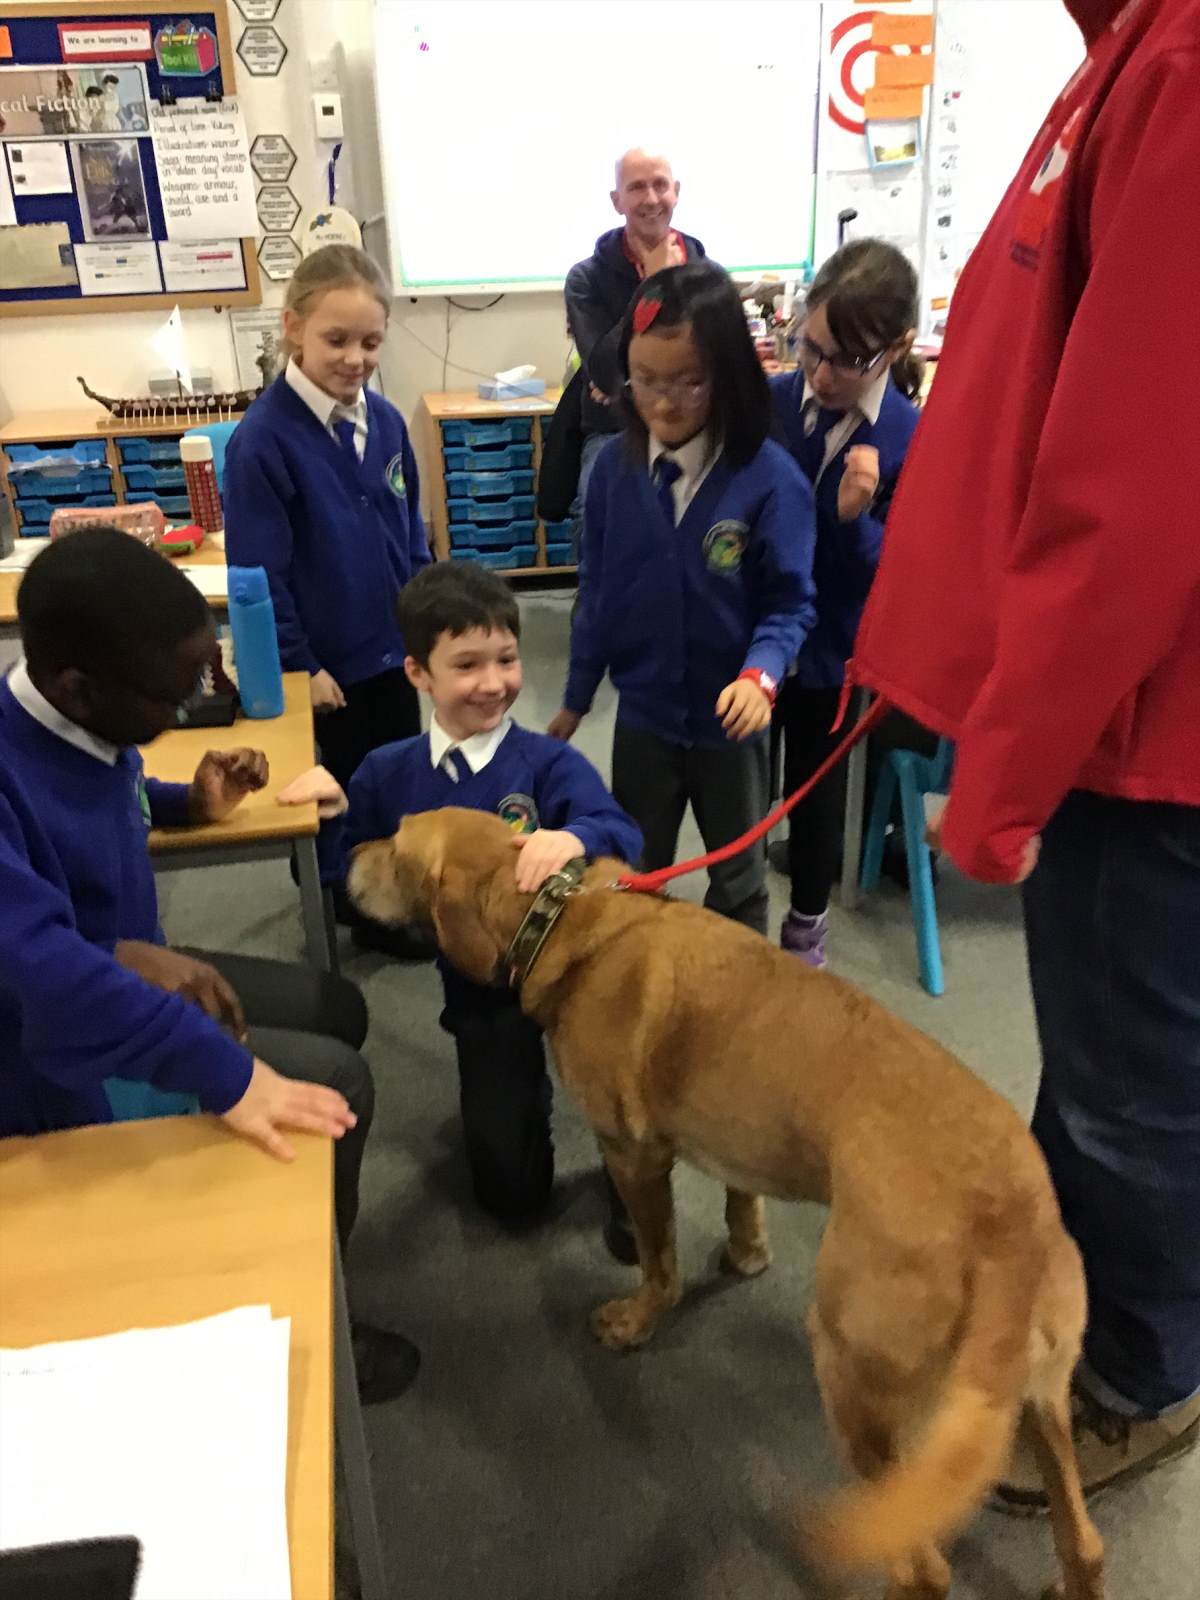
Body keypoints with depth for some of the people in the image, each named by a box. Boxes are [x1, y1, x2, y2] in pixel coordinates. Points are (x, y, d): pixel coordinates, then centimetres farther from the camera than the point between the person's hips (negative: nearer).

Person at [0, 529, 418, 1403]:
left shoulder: (84, 721, -6)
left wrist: (190, 803, 2)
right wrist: (228, 1072, -48)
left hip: (123, 967, 9)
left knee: (336, 1009, 14)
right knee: (335, 1083, -14)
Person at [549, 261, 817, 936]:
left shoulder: (771, 476, -19)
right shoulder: (617, 467, -7)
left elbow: (791, 601, -14)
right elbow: (598, 589, 2)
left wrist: (760, 675, -32)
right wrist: (577, 696, 9)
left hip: (730, 720, -3)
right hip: (642, 714, 3)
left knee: (737, 879, 19)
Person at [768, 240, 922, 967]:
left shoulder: (912, 441, -17)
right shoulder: (768, 402, -10)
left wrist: (855, 517, -34)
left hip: (831, 647, -2)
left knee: (817, 789, 17)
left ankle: (807, 927, 40)